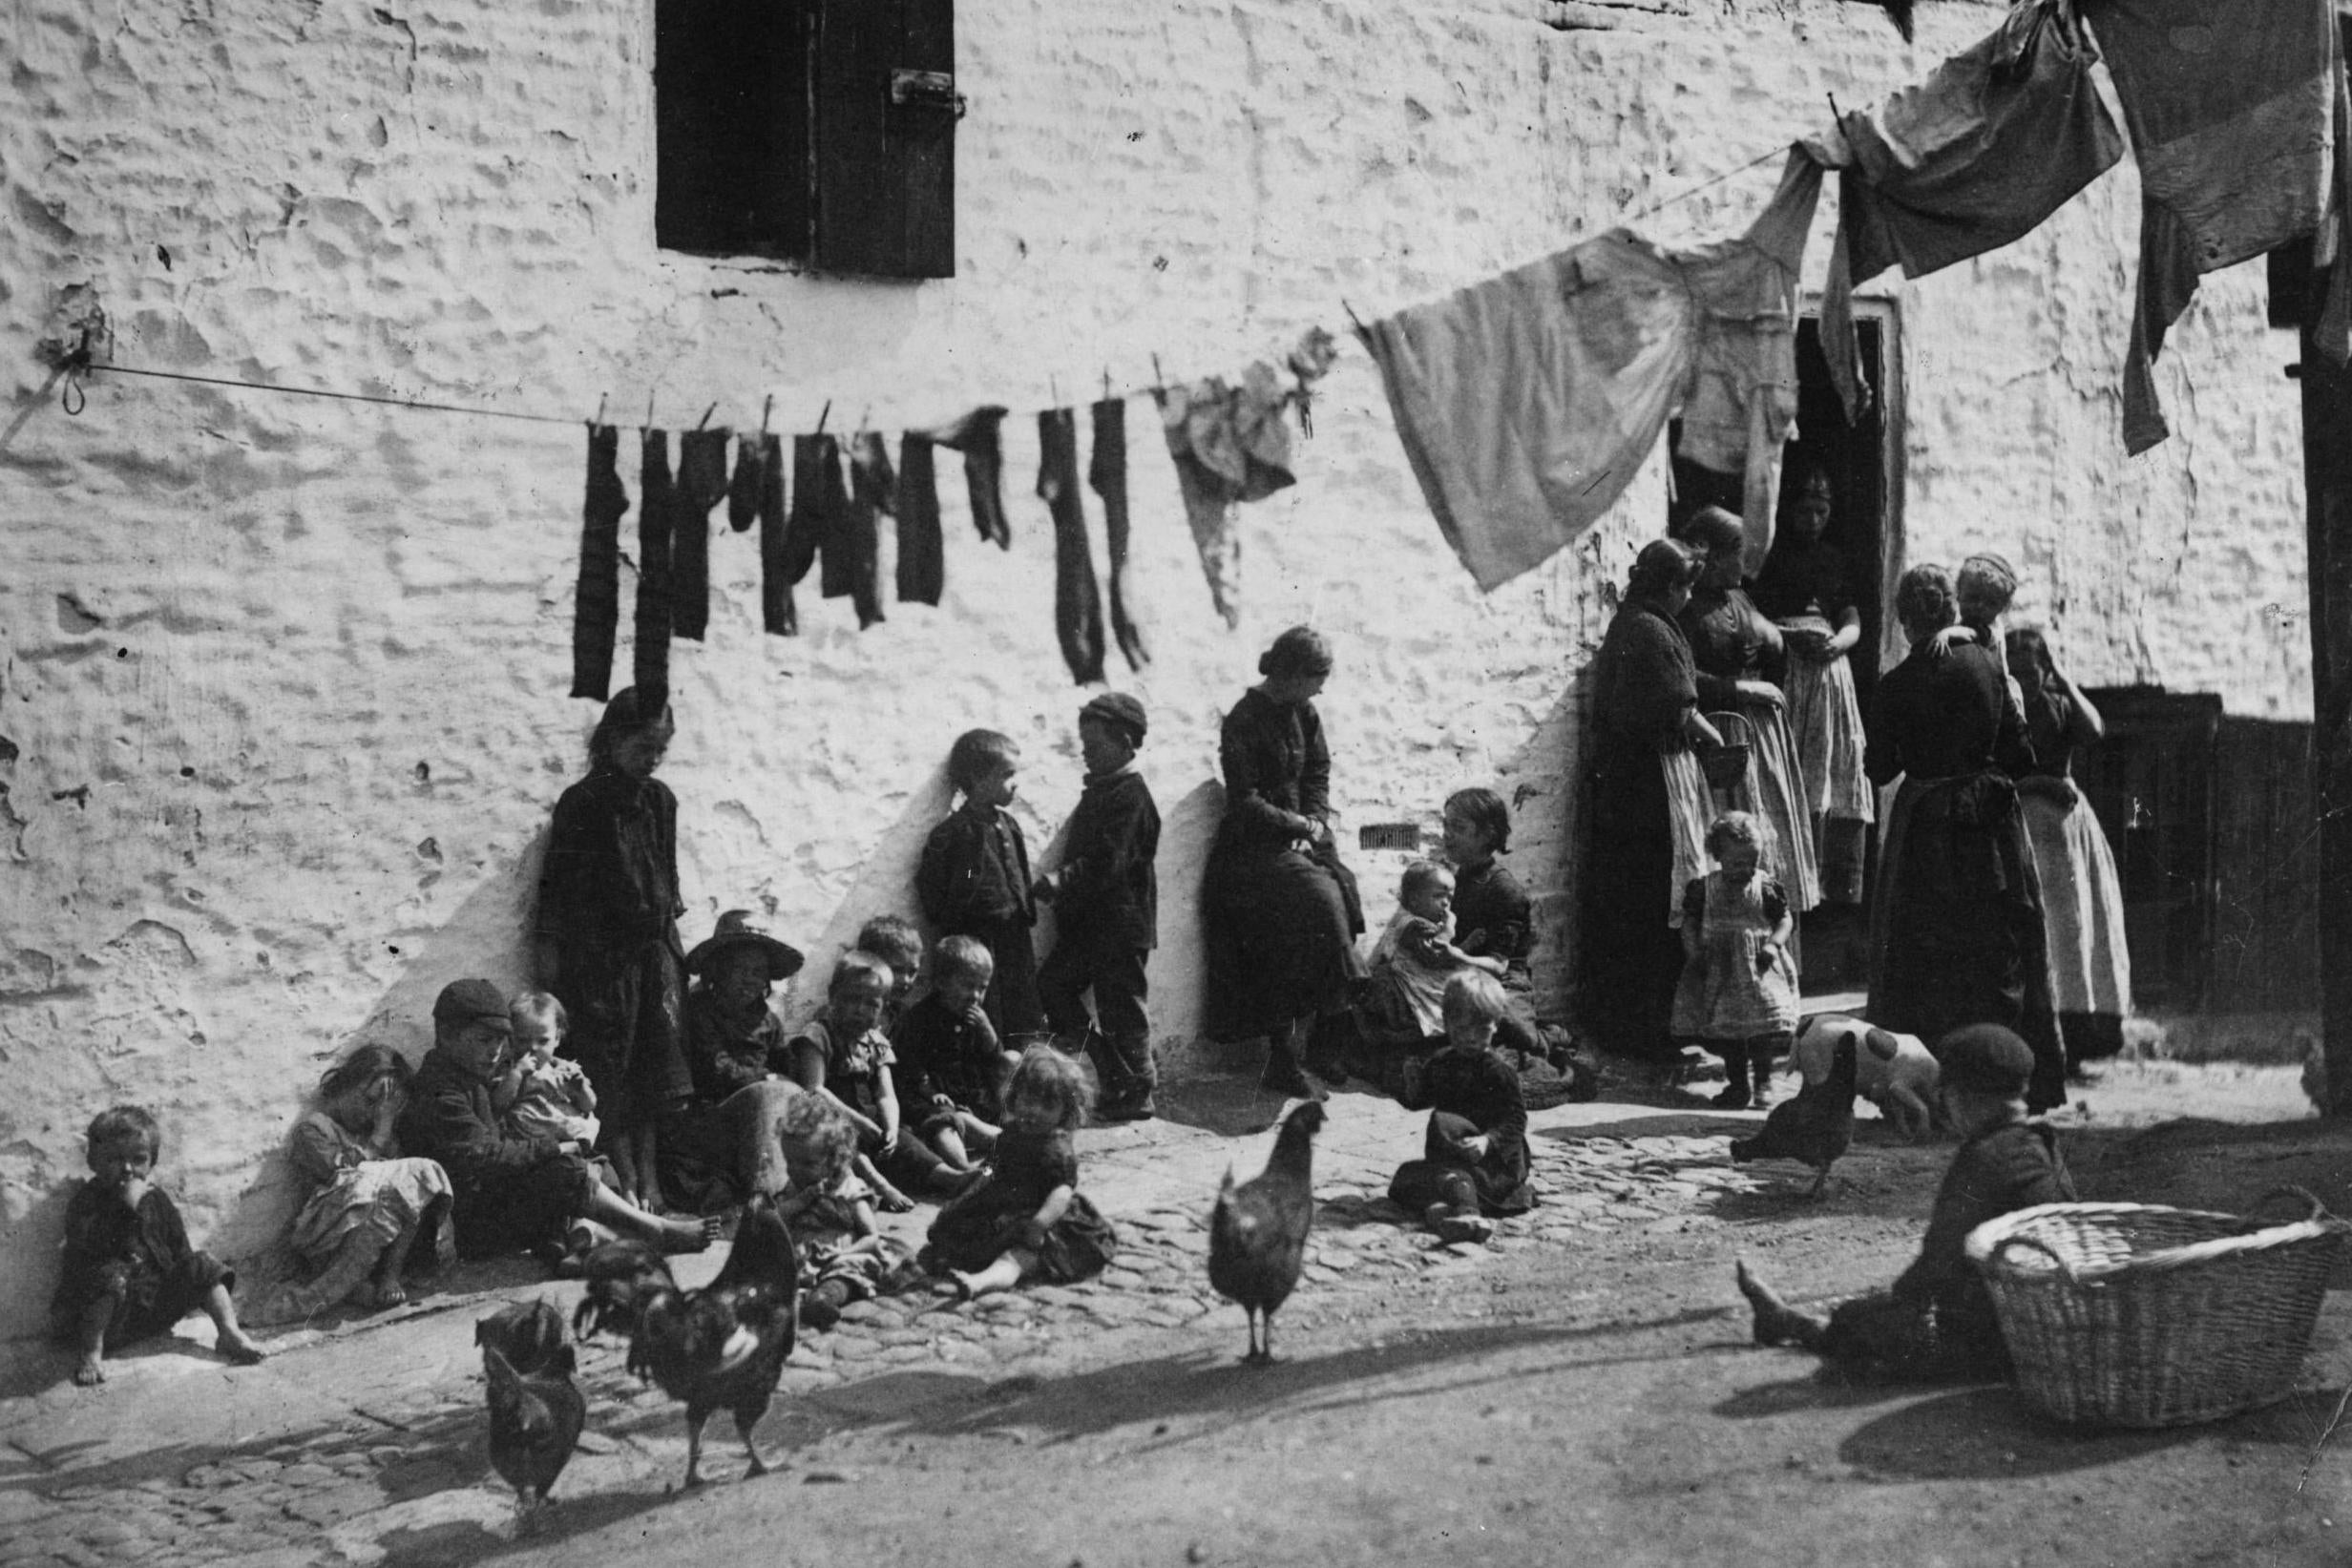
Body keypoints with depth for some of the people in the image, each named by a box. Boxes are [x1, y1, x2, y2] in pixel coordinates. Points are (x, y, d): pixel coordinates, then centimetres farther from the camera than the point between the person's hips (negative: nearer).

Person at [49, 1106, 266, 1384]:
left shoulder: (157, 1200, 9)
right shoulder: (85, 1201, -8)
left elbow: (180, 1254, 14)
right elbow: (89, 1244, -28)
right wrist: (127, 1205, -30)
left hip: (154, 1311, 6)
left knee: (203, 1265, -3)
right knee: (111, 1274, -35)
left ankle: (230, 1332, -7)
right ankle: (90, 1352, -27)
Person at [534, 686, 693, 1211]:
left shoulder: (660, 800, 11)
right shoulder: (583, 804, -6)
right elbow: (559, 881, -5)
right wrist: (549, 944, -9)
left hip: (656, 949, 6)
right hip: (601, 955, -5)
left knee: (655, 1084, 4)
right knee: (610, 1077, -3)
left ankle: (649, 1185, 9)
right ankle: (627, 1186, 0)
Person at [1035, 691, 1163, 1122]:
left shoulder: (1129, 795, -16)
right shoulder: (1099, 789, 14)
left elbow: (1106, 860, -24)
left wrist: (1063, 881, -28)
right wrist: (1059, 885, 8)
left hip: (1122, 922, -10)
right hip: (1088, 921, 10)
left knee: (1120, 1006, -2)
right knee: (1052, 984, 8)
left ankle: (1137, 1091, 10)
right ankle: (1115, 1072, 16)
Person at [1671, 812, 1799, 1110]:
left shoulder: (1766, 888, -4)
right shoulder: (1703, 889, -2)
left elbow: (1786, 920, 2)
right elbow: (1689, 923, 5)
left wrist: (1774, 944, -13)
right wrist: (1693, 950, -8)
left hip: (1759, 970, -2)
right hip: (1719, 972, 2)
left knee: (1763, 1028, -8)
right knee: (1725, 1029, 6)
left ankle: (1763, 1082, 6)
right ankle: (1737, 1083, 18)